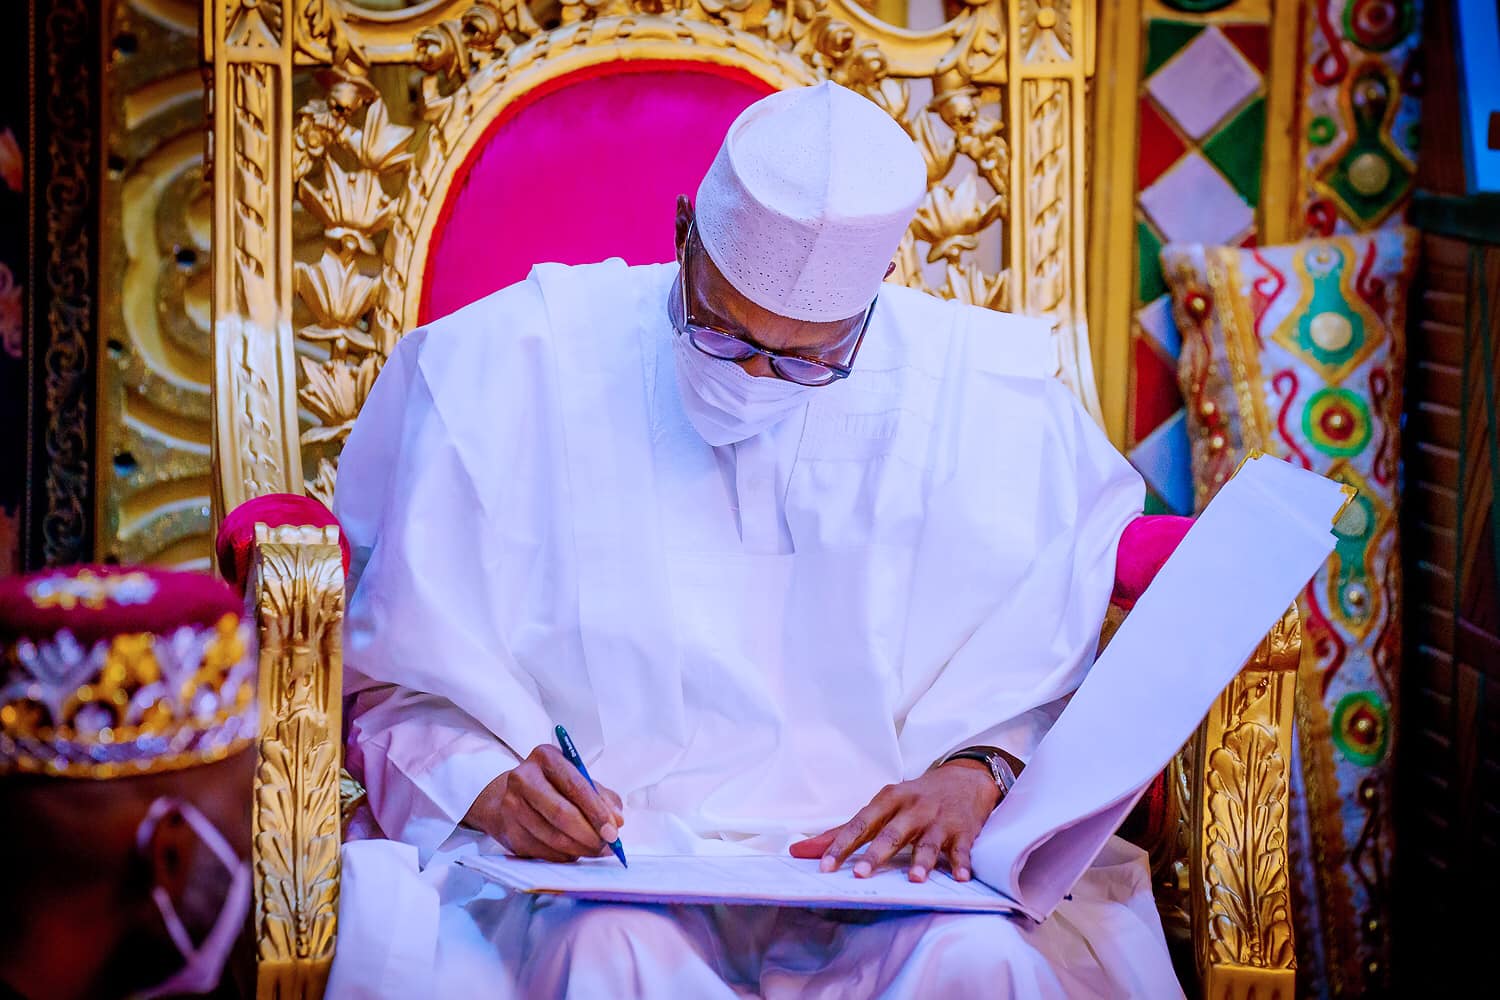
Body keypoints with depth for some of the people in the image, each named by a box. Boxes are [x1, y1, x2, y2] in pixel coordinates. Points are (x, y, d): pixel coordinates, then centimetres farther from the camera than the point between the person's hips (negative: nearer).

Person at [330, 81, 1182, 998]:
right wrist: (489, 790, -19)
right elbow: (399, 683, 2)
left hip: (870, 849, 1)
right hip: (602, 867, -1)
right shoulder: (508, 373, -1)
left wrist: (974, 775, -10)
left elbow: (1043, 675, 12)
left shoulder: (982, 400, 4)